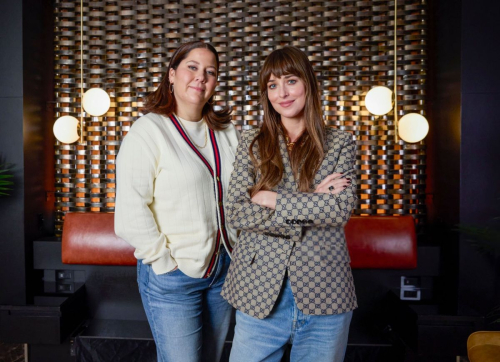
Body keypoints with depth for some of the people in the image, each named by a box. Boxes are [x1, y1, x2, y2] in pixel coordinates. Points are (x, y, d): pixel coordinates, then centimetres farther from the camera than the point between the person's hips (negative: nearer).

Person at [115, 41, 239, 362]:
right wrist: (164, 261, -14)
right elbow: (130, 214, -18)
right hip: (173, 278, -6)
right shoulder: (148, 131, -12)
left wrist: (239, 251, 6)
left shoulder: (226, 131, 7)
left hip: (224, 268, 6)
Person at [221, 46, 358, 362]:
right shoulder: (252, 143, 4)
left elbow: (342, 209, -10)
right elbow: (236, 213, -8)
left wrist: (270, 199, -12)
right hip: (259, 292, 1)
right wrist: (312, 205, -13)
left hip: (323, 295, 0)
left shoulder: (340, 143, 3)